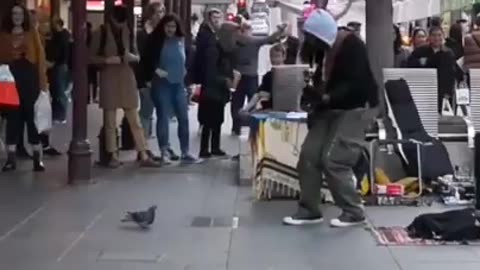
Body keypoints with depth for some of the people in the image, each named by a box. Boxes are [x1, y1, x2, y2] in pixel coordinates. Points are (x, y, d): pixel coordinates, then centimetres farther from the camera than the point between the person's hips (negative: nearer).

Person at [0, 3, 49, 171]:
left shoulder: (32, 33, 6)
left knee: (33, 115, 0)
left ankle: (37, 157, 5)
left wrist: (42, 81, -6)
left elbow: (40, 57, 2)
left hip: (30, 77, -1)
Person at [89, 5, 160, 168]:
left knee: (135, 120, 2)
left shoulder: (129, 33, 5)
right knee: (110, 121, 3)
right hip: (108, 78, -2)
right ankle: (114, 156, 10)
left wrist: (131, 57, -12)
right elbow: (91, 57, 0)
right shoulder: (100, 33, -2)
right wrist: (107, 59, -18)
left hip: (127, 78, 2)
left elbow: (137, 57, 11)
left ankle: (144, 156, 3)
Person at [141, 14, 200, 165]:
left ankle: (185, 153, 11)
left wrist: (184, 72, 5)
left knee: (183, 118, 4)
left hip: (178, 84, 4)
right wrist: (155, 70, -14)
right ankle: (164, 152, 6)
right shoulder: (155, 40, -5)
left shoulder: (181, 40, 6)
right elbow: (146, 59, -4)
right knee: (163, 117, -1)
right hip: (161, 84, -4)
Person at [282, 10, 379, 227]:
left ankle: (354, 212, 0)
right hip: (331, 108, 9)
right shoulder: (322, 48, 5)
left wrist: (327, 97, -37)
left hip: (356, 107, -8)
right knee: (309, 155, 0)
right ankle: (309, 210, 8)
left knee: (333, 160, -14)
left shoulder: (352, 45, -20)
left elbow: (355, 84, -28)